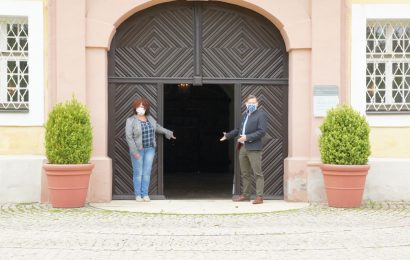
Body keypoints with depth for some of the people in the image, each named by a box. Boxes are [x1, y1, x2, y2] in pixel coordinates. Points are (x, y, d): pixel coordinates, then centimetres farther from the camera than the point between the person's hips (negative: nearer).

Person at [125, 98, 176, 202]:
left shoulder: (149, 118, 4)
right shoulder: (131, 121, -11)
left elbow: (156, 127, 22)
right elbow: (129, 137, -15)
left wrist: (168, 132, 31)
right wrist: (134, 151, -20)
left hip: (149, 149, 4)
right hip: (137, 149, -4)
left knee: (147, 172, 3)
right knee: (138, 173, -1)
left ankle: (145, 194, 8)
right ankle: (138, 195, 8)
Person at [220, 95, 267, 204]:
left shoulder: (261, 115, -4)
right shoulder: (245, 115, 18)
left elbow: (261, 132, -13)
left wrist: (247, 137, -20)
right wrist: (228, 135, 34)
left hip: (254, 148, -7)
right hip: (243, 148, 7)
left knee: (257, 173, -5)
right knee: (245, 173, 12)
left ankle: (259, 197, -5)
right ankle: (246, 195, 20)